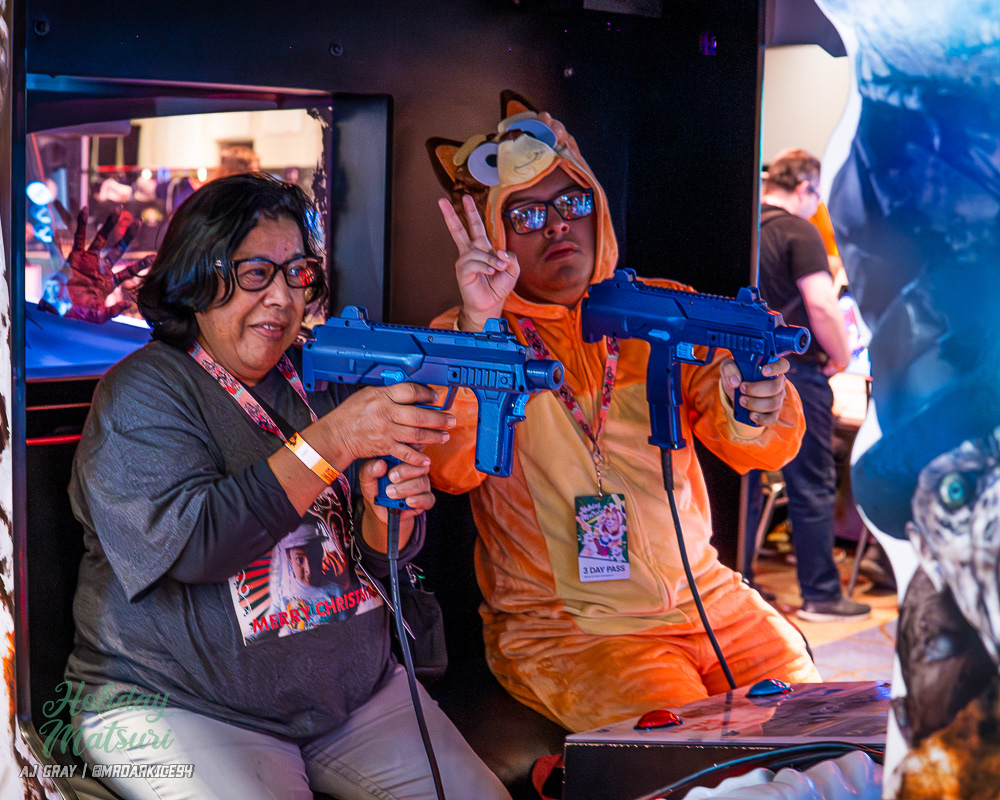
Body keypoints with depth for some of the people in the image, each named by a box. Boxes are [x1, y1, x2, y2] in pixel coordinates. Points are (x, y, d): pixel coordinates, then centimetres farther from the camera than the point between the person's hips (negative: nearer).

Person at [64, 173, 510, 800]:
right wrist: (332, 441, -26)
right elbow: (192, 544, -22)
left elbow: (381, 560, 7)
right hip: (175, 708, -4)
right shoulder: (142, 394, -6)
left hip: (355, 694, 5)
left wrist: (386, 513, -17)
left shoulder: (319, 380, 9)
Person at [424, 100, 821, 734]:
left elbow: (761, 448, -1)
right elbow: (452, 468, -17)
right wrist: (478, 324, -27)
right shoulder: (464, 336, 1)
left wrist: (750, 405, -25)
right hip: (562, 626, -4)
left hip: (709, 599, 4)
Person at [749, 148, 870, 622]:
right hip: (793, 371, -6)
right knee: (811, 487, 2)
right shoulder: (798, 231, -11)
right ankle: (820, 595, 8)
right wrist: (840, 356, -6)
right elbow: (820, 305, -20)